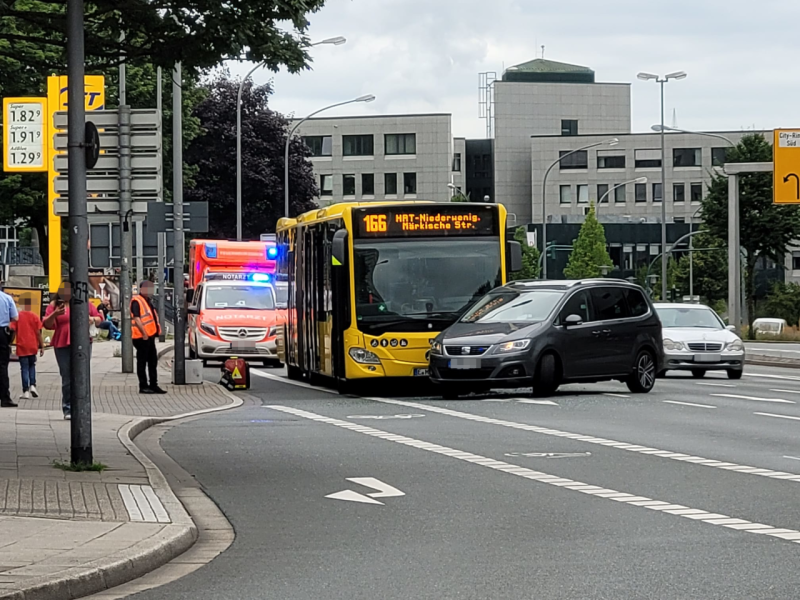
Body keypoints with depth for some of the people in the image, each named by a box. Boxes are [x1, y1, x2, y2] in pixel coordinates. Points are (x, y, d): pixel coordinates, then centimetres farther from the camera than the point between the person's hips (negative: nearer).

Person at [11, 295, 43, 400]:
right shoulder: (35, 316, -2)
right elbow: (38, 332, -3)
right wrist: (42, 346, 4)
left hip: (21, 346, -1)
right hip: (33, 346, 1)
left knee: (24, 368, 3)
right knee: (32, 366, 19)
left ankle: (26, 391, -2)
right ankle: (32, 386, 2)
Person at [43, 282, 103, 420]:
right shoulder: (55, 305, 9)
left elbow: (99, 318, 16)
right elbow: (47, 325, 2)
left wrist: (93, 319, -6)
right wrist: (55, 314, -16)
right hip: (62, 346, 0)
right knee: (67, 379, 3)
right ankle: (68, 410, 8)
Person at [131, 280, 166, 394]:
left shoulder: (147, 301, 18)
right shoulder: (136, 301, -11)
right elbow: (136, 318, -19)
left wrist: (155, 331, 15)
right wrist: (144, 333, -23)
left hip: (150, 336, 10)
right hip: (142, 337, -10)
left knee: (153, 361, 13)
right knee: (142, 362, -3)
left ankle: (153, 385, 20)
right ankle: (143, 386, 1)